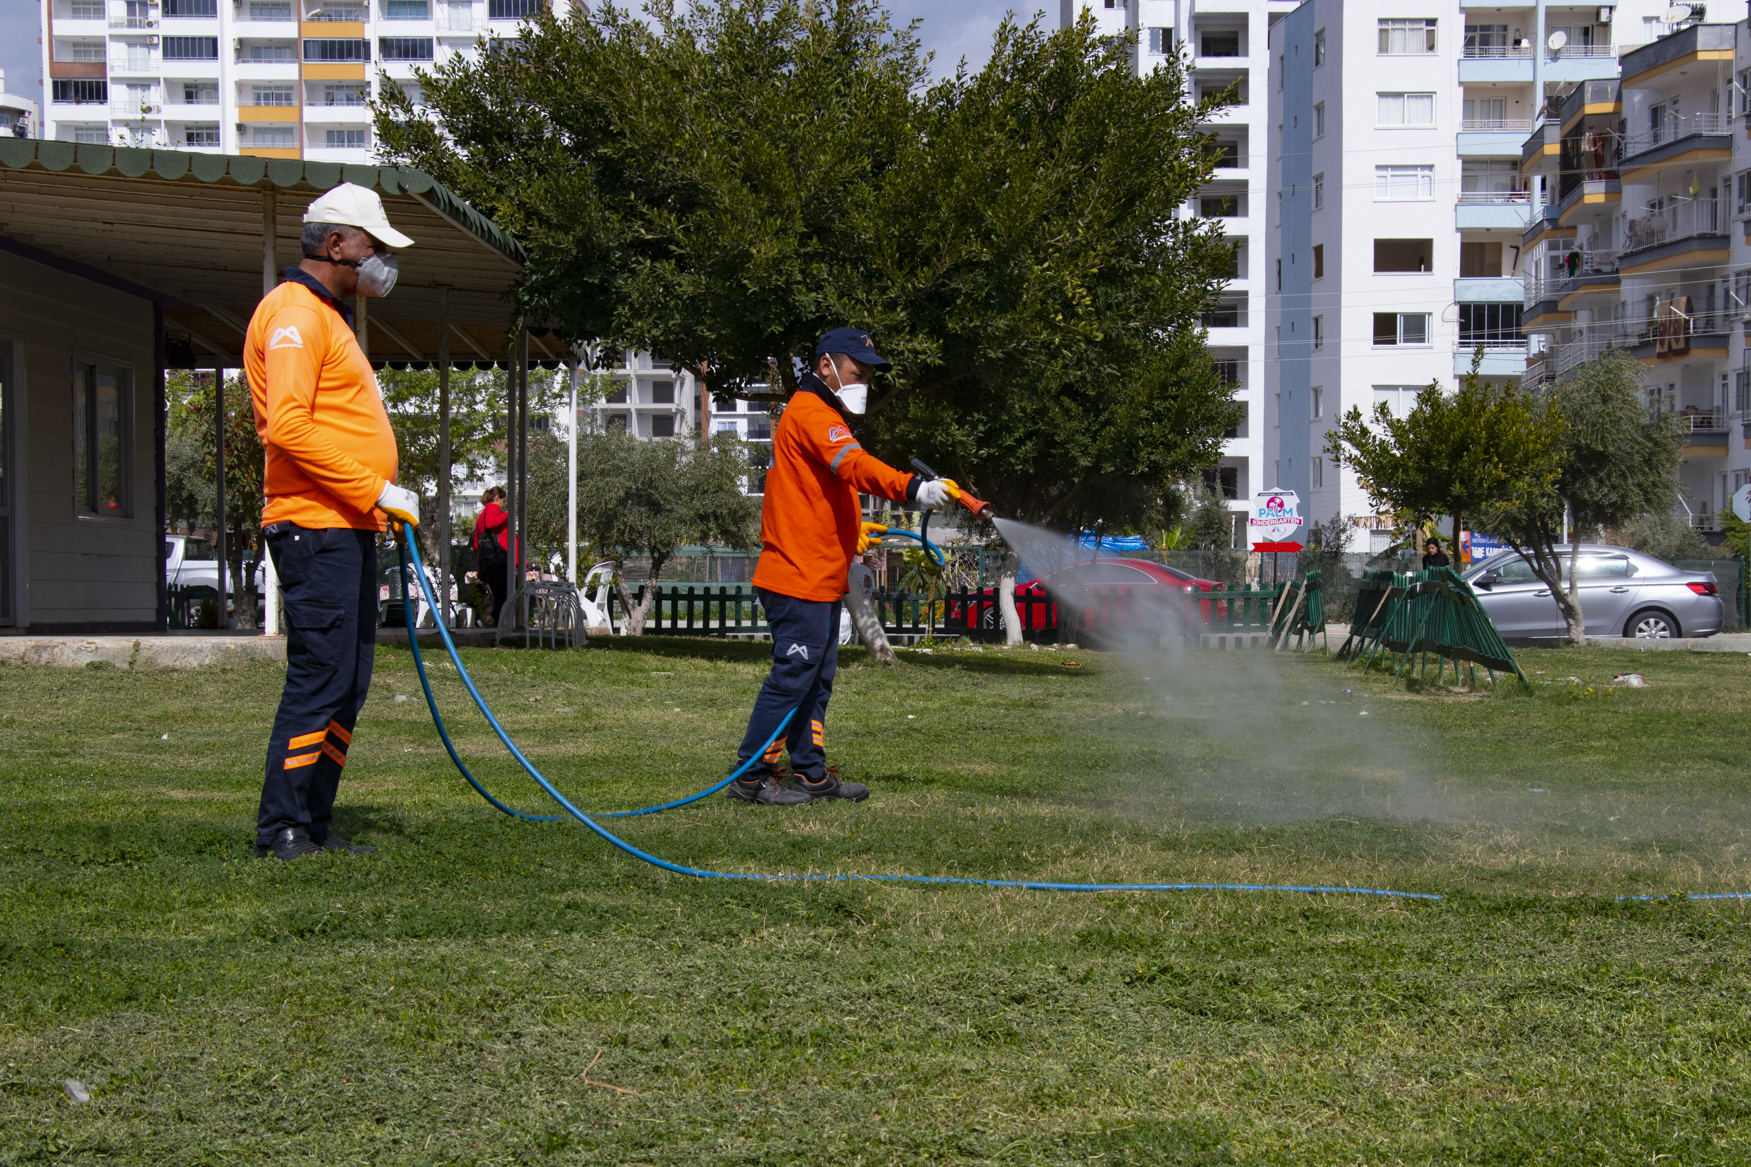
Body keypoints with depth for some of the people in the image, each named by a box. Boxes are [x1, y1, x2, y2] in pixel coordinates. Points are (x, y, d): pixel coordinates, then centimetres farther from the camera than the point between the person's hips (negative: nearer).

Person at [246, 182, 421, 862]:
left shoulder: (327, 317, 23)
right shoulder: (295, 312, -10)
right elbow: (288, 426, -21)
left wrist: (379, 499, 15)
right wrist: (375, 490, -19)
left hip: (347, 531, 11)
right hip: (316, 527, -11)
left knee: (346, 685, 11)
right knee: (319, 678, -11)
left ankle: (313, 825, 15)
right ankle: (282, 831, -6)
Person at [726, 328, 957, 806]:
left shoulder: (820, 414, 23)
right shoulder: (810, 413, -13)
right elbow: (855, 466, -32)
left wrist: (851, 529, 20)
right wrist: (914, 488, -44)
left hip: (820, 576, 11)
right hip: (799, 575, -11)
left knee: (818, 677, 14)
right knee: (793, 673, -9)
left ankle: (811, 774, 21)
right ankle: (751, 775, -3)